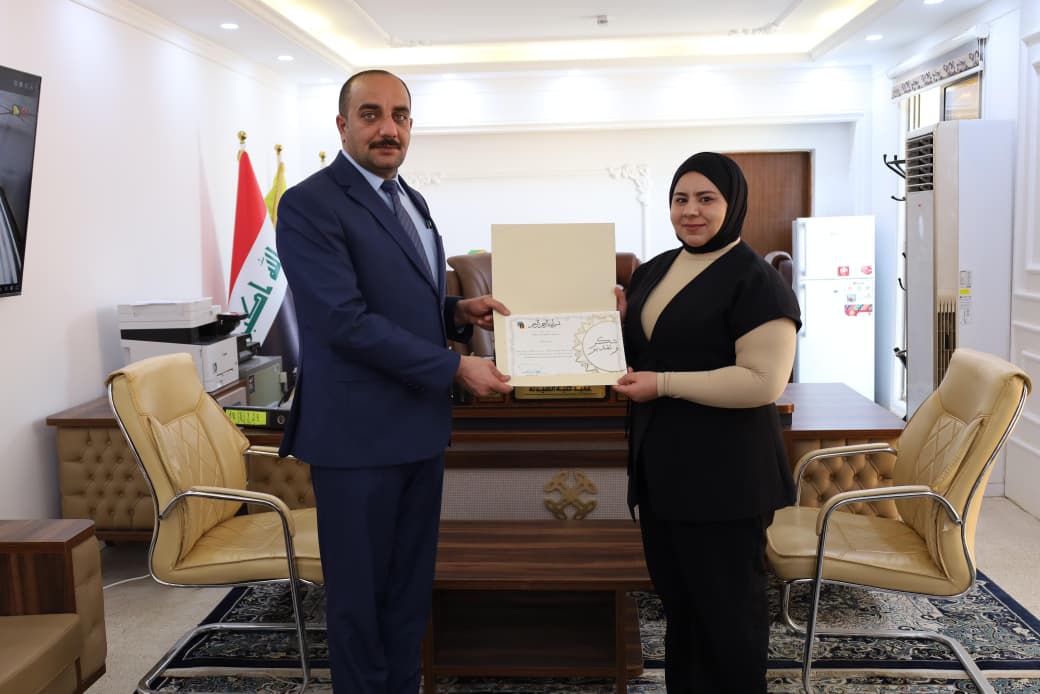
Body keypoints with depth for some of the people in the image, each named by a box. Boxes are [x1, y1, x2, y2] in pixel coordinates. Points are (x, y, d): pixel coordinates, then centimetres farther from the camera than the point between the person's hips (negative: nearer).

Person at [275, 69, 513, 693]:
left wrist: (457, 312, 1)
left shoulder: (411, 201, 13)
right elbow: (347, 320, -22)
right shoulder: (310, 204, -13)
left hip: (421, 424, 8)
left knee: (411, 586, 17)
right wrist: (455, 366, -19)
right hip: (359, 430, -8)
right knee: (360, 592, 8)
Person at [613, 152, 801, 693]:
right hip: (659, 468, 8)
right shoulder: (653, 271, 12)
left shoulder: (756, 282, -12)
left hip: (722, 476, -8)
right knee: (677, 602, 19)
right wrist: (620, 319, 2)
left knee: (727, 609, 7)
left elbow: (764, 381, -22)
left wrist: (664, 384, -22)